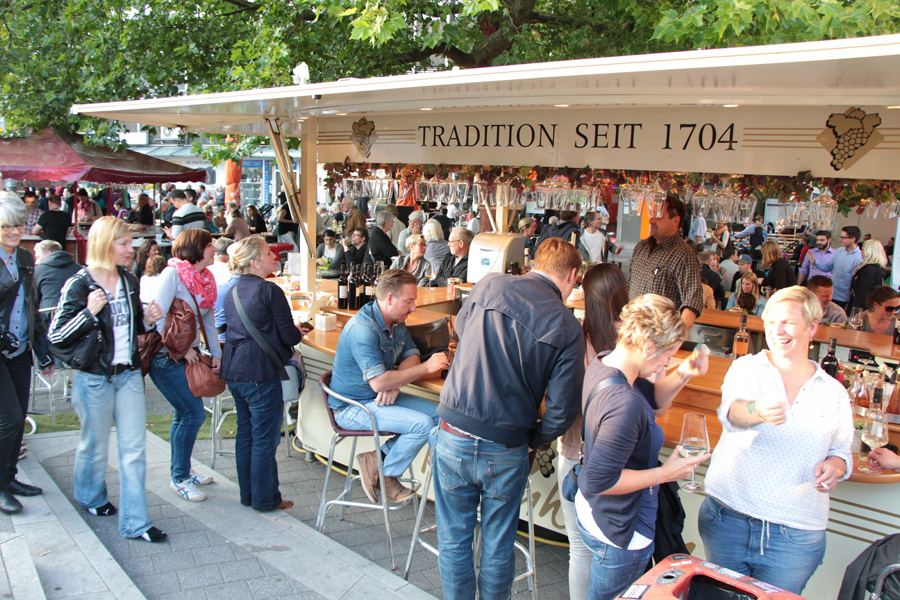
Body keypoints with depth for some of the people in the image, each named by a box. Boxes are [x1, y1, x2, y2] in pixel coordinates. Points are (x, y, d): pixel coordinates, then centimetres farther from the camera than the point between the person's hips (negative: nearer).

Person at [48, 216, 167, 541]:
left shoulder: (129, 280, 5)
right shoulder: (79, 285, -12)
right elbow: (56, 336, -11)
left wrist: (147, 319, -1)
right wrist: (89, 312, -24)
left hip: (129, 375, 5)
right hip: (94, 378, -5)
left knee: (134, 449, 2)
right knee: (95, 447, 13)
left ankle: (135, 522, 8)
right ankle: (90, 496, 42)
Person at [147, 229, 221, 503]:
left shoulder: (205, 278, 7)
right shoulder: (172, 274, -16)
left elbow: (208, 318, 12)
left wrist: (216, 353, 6)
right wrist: (182, 349, -16)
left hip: (188, 355, 8)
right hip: (165, 357, -8)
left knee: (184, 414, 14)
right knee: (194, 413, -8)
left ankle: (180, 472, 28)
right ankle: (180, 478, 7)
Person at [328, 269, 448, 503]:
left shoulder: (397, 322, 3)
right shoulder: (363, 328, -26)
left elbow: (411, 355, 8)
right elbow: (378, 383, -31)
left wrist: (394, 382, -15)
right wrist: (426, 368, -25)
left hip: (381, 397, 9)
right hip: (352, 407, -9)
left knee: (439, 413, -6)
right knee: (422, 424, -24)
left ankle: (378, 458, 0)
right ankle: (386, 476, -2)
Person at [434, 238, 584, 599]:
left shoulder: (490, 285, -2)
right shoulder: (567, 327, -10)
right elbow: (562, 410, -11)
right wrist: (533, 441, 8)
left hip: (453, 438, 2)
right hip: (506, 452, -1)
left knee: (454, 539, 18)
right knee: (498, 545, 20)